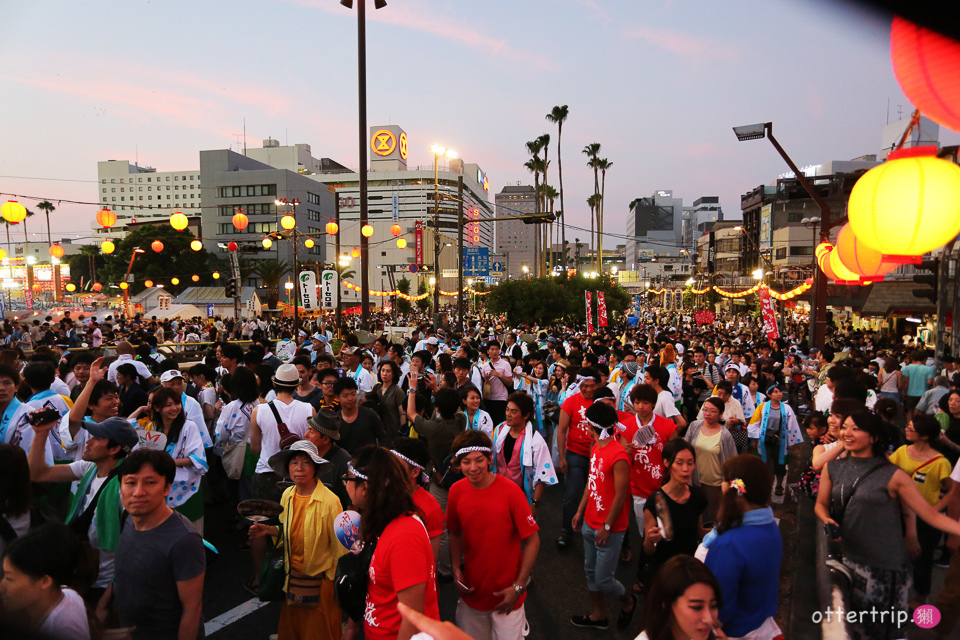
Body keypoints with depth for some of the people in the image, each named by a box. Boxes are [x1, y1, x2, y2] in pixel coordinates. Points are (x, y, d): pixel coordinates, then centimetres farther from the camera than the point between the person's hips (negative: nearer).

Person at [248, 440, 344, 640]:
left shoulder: (329, 501, -20)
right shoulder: (287, 495, -1)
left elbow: (339, 547, -14)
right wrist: (269, 530, -4)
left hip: (319, 579, -6)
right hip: (292, 577, 6)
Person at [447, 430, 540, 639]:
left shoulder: (510, 491, -19)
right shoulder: (456, 491, -7)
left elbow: (532, 541, -14)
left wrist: (518, 587, -14)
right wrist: (456, 569, -5)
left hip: (506, 594, -3)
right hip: (472, 590, 4)